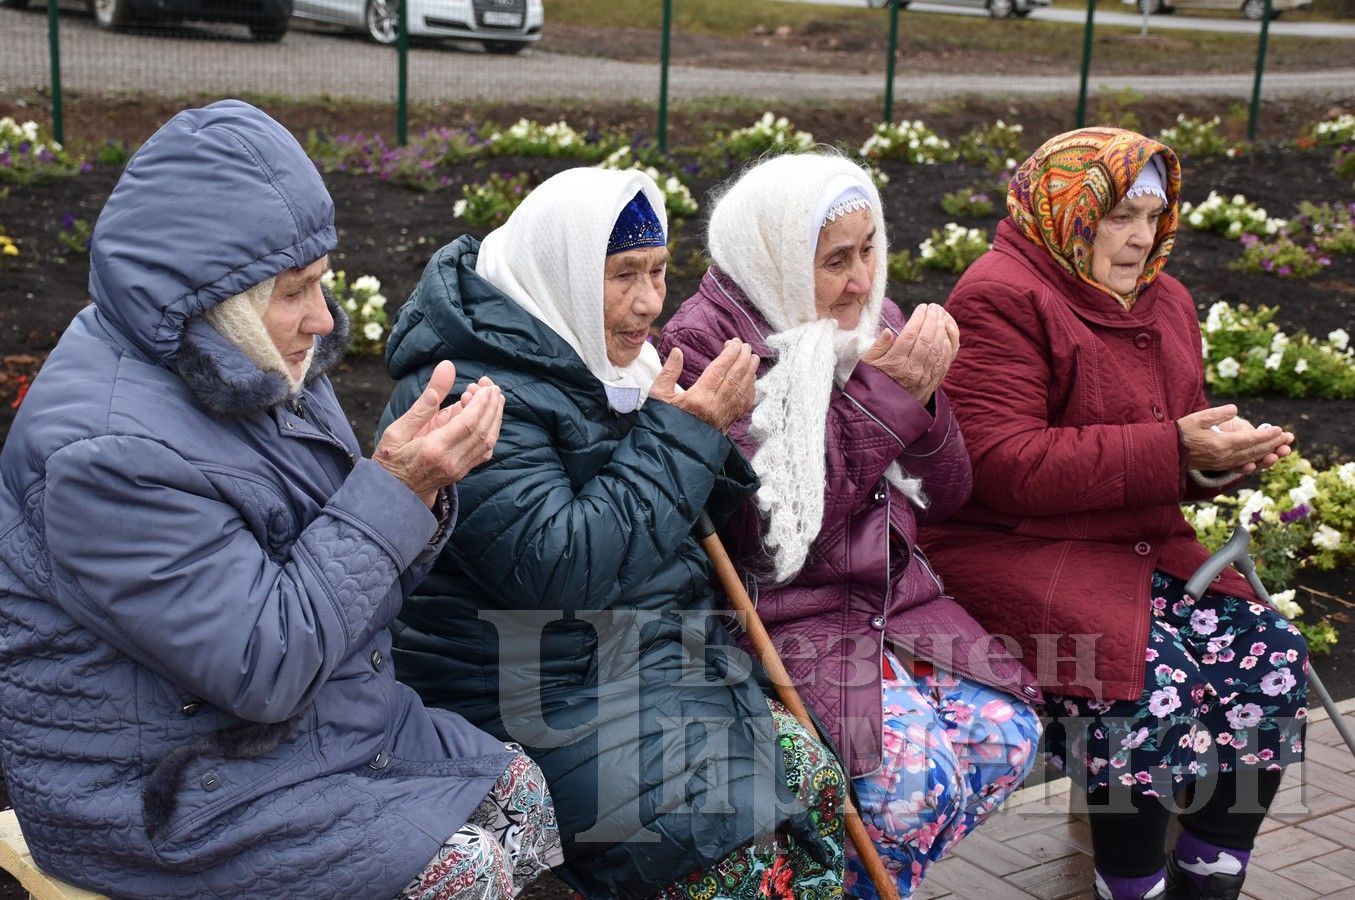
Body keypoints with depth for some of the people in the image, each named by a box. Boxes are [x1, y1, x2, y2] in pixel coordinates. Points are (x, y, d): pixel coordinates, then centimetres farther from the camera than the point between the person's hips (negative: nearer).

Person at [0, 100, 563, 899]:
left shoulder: (259, 369, 0)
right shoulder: (111, 451, -28)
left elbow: (349, 581, 4)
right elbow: (264, 668, -28)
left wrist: (424, 477, -16)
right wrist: (394, 491, -27)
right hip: (158, 793, -9)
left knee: (520, 791, 2)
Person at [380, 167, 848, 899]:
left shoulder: (594, 358, 7)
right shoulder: (473, 391, -19)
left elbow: (670, 524, 13)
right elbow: (555, 568, -27)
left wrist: (710, 433, -8)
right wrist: (681, 434, -22)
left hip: (650, 658, 9)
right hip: (546, 701, -9)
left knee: (814, 779, -3)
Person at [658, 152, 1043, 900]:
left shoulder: (873, 324, 4)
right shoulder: (702, 346, -14)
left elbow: (943, 499, 6)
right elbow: (771, 529, -21)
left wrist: (923, 398, -14)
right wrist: (883, 397, -21)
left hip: (892, 596, 7)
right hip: (781, 612, -6)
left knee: (1006, 734, -10)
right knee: (915, 769, -23)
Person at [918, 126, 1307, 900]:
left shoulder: (1164, 300, 16)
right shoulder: (1001, 298, -11)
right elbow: (1005, 466, -22)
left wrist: (1225, 457, -4)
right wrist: (1172, 450, -22)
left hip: (1146, 547, 8)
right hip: (1021, 552, -8)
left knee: (1272, 659, -10)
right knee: (1157, 684, -27)